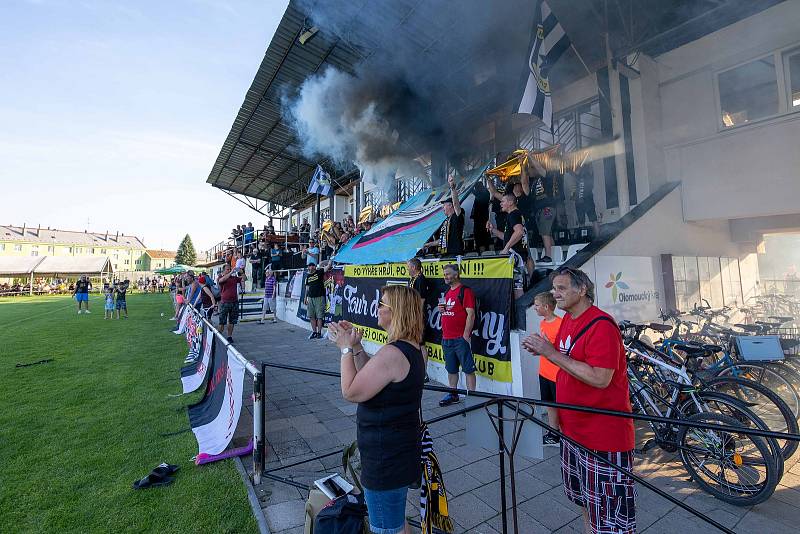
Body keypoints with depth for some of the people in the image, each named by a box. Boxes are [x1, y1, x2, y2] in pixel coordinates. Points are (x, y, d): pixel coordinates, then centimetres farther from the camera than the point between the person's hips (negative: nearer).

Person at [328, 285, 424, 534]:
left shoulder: (392, 353, -30)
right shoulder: (411, 348, 2)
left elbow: (351, 392, -25)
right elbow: (371, 378, 9)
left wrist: (346, 348, -16)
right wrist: (356, 346, -2)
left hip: (386, 459, -10)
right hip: (400, 451, 10)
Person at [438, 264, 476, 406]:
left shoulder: (465, 291, -10)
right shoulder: (448, 292, 16)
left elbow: (471, 314, -15)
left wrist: (466, 335, -17)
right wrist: (441, 309, 4)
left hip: (461, 339, -8)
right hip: (446, 338, 8)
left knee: (468, 369, 1)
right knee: (451, 369, 16)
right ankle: (452, 394, 28)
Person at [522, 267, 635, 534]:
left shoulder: (601, 325, -21)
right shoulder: (568, 319, 6)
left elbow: (600, 378, -28)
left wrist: (552, 353, -26)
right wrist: (541, 349, -3)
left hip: (603, 432, -8)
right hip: (572, 427, 8)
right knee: (585, 500, 25)